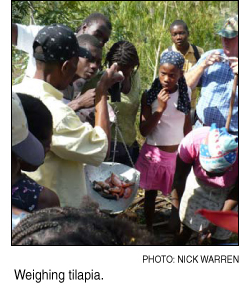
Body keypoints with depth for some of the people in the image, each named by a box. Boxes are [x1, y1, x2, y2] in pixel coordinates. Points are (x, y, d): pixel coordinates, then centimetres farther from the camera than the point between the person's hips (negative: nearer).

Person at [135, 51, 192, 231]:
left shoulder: (185, 93, -4)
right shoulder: (149, 95, -14)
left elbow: (187, 126, 7)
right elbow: (144, 131, -15)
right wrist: (159, 109, -26)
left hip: (178, 151, 2)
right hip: (154, 153, -2)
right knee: (151, 194, 13)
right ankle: (149, 231, 28)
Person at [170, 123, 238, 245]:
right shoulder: (192, 141, -38)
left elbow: (237, 192, -17)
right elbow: (179, 179, -21)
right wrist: (175, 214, -14)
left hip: (226, 192, -1)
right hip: (198, 184, 1)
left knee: (218, 237, 5)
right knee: (186, 225, 14)